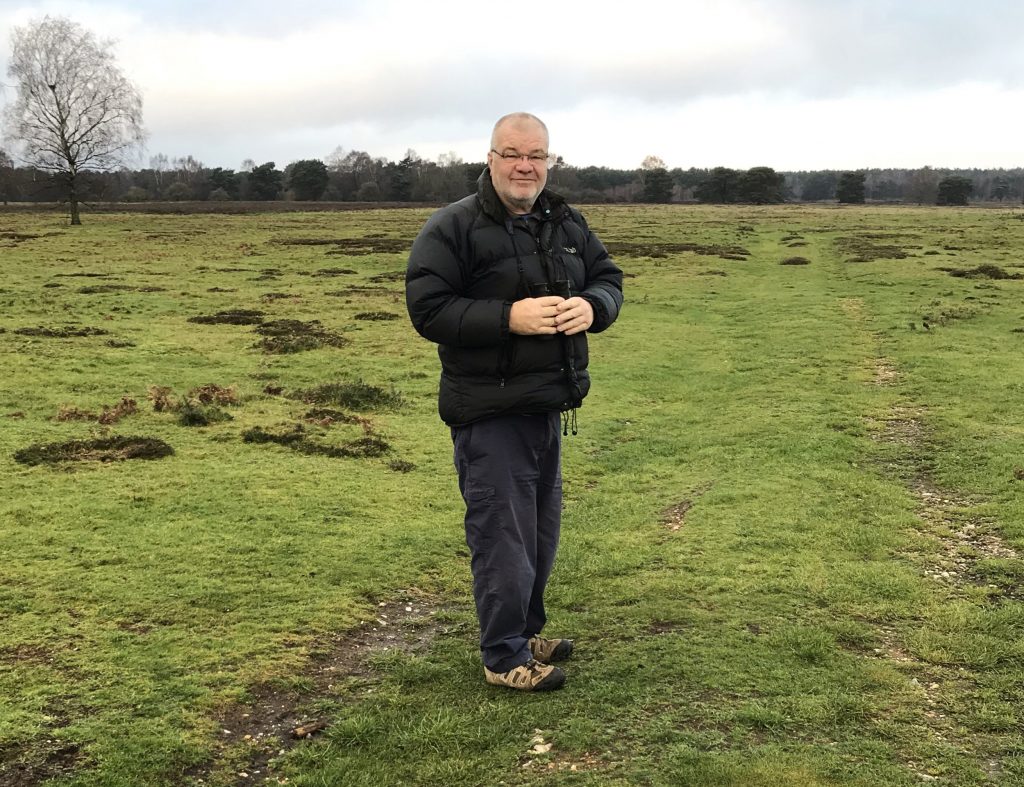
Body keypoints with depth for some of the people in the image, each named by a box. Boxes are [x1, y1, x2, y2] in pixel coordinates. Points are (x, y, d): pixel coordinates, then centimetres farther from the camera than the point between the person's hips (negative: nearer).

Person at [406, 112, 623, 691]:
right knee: (503, 533, -3)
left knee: (542, 528, 18)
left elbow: (609, 278, 14)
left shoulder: (567, 224, 11)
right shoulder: (452, 228, -10)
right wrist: (509, 317, -25)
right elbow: (427, 308, -16)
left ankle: (527, 631, 35)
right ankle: (505, 657, 10)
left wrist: (590, 306, -11)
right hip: (489, 411, -7)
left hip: (549, 405, 7)